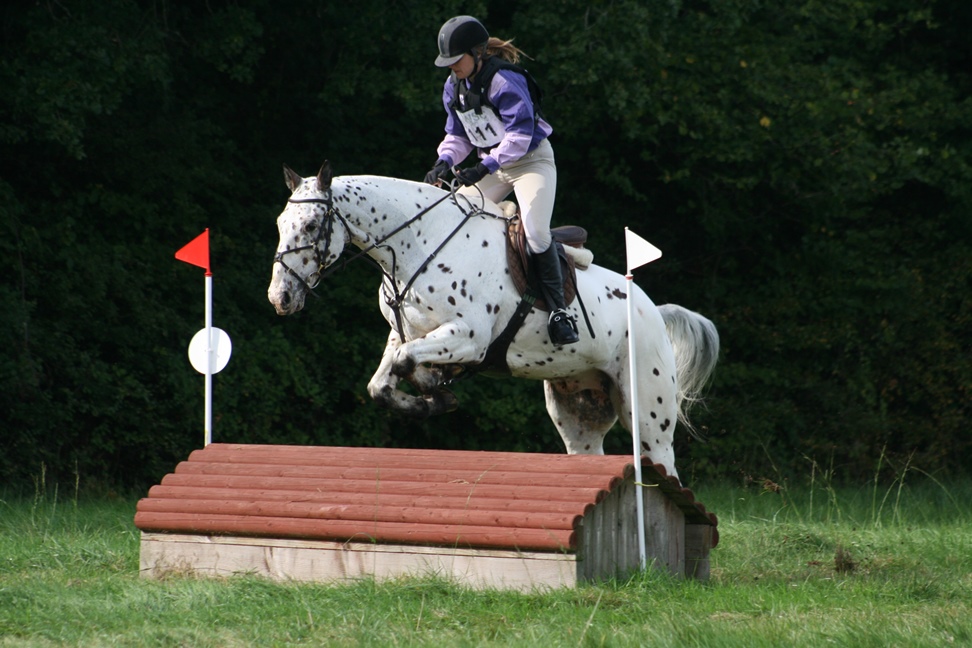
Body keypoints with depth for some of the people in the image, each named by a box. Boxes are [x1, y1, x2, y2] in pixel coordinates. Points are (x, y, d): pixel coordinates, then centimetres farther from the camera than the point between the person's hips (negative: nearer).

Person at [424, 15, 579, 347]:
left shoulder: (505, 80, -23)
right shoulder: (454, 87, 1)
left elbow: (520, 132, -29)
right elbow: (457, 134, 8)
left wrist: (485, 166, -36)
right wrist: (444, 162, -13)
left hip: (532, 160, -8)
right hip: (492, 165, 8)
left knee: (535, 232, -25)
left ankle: (558, 311, -19)